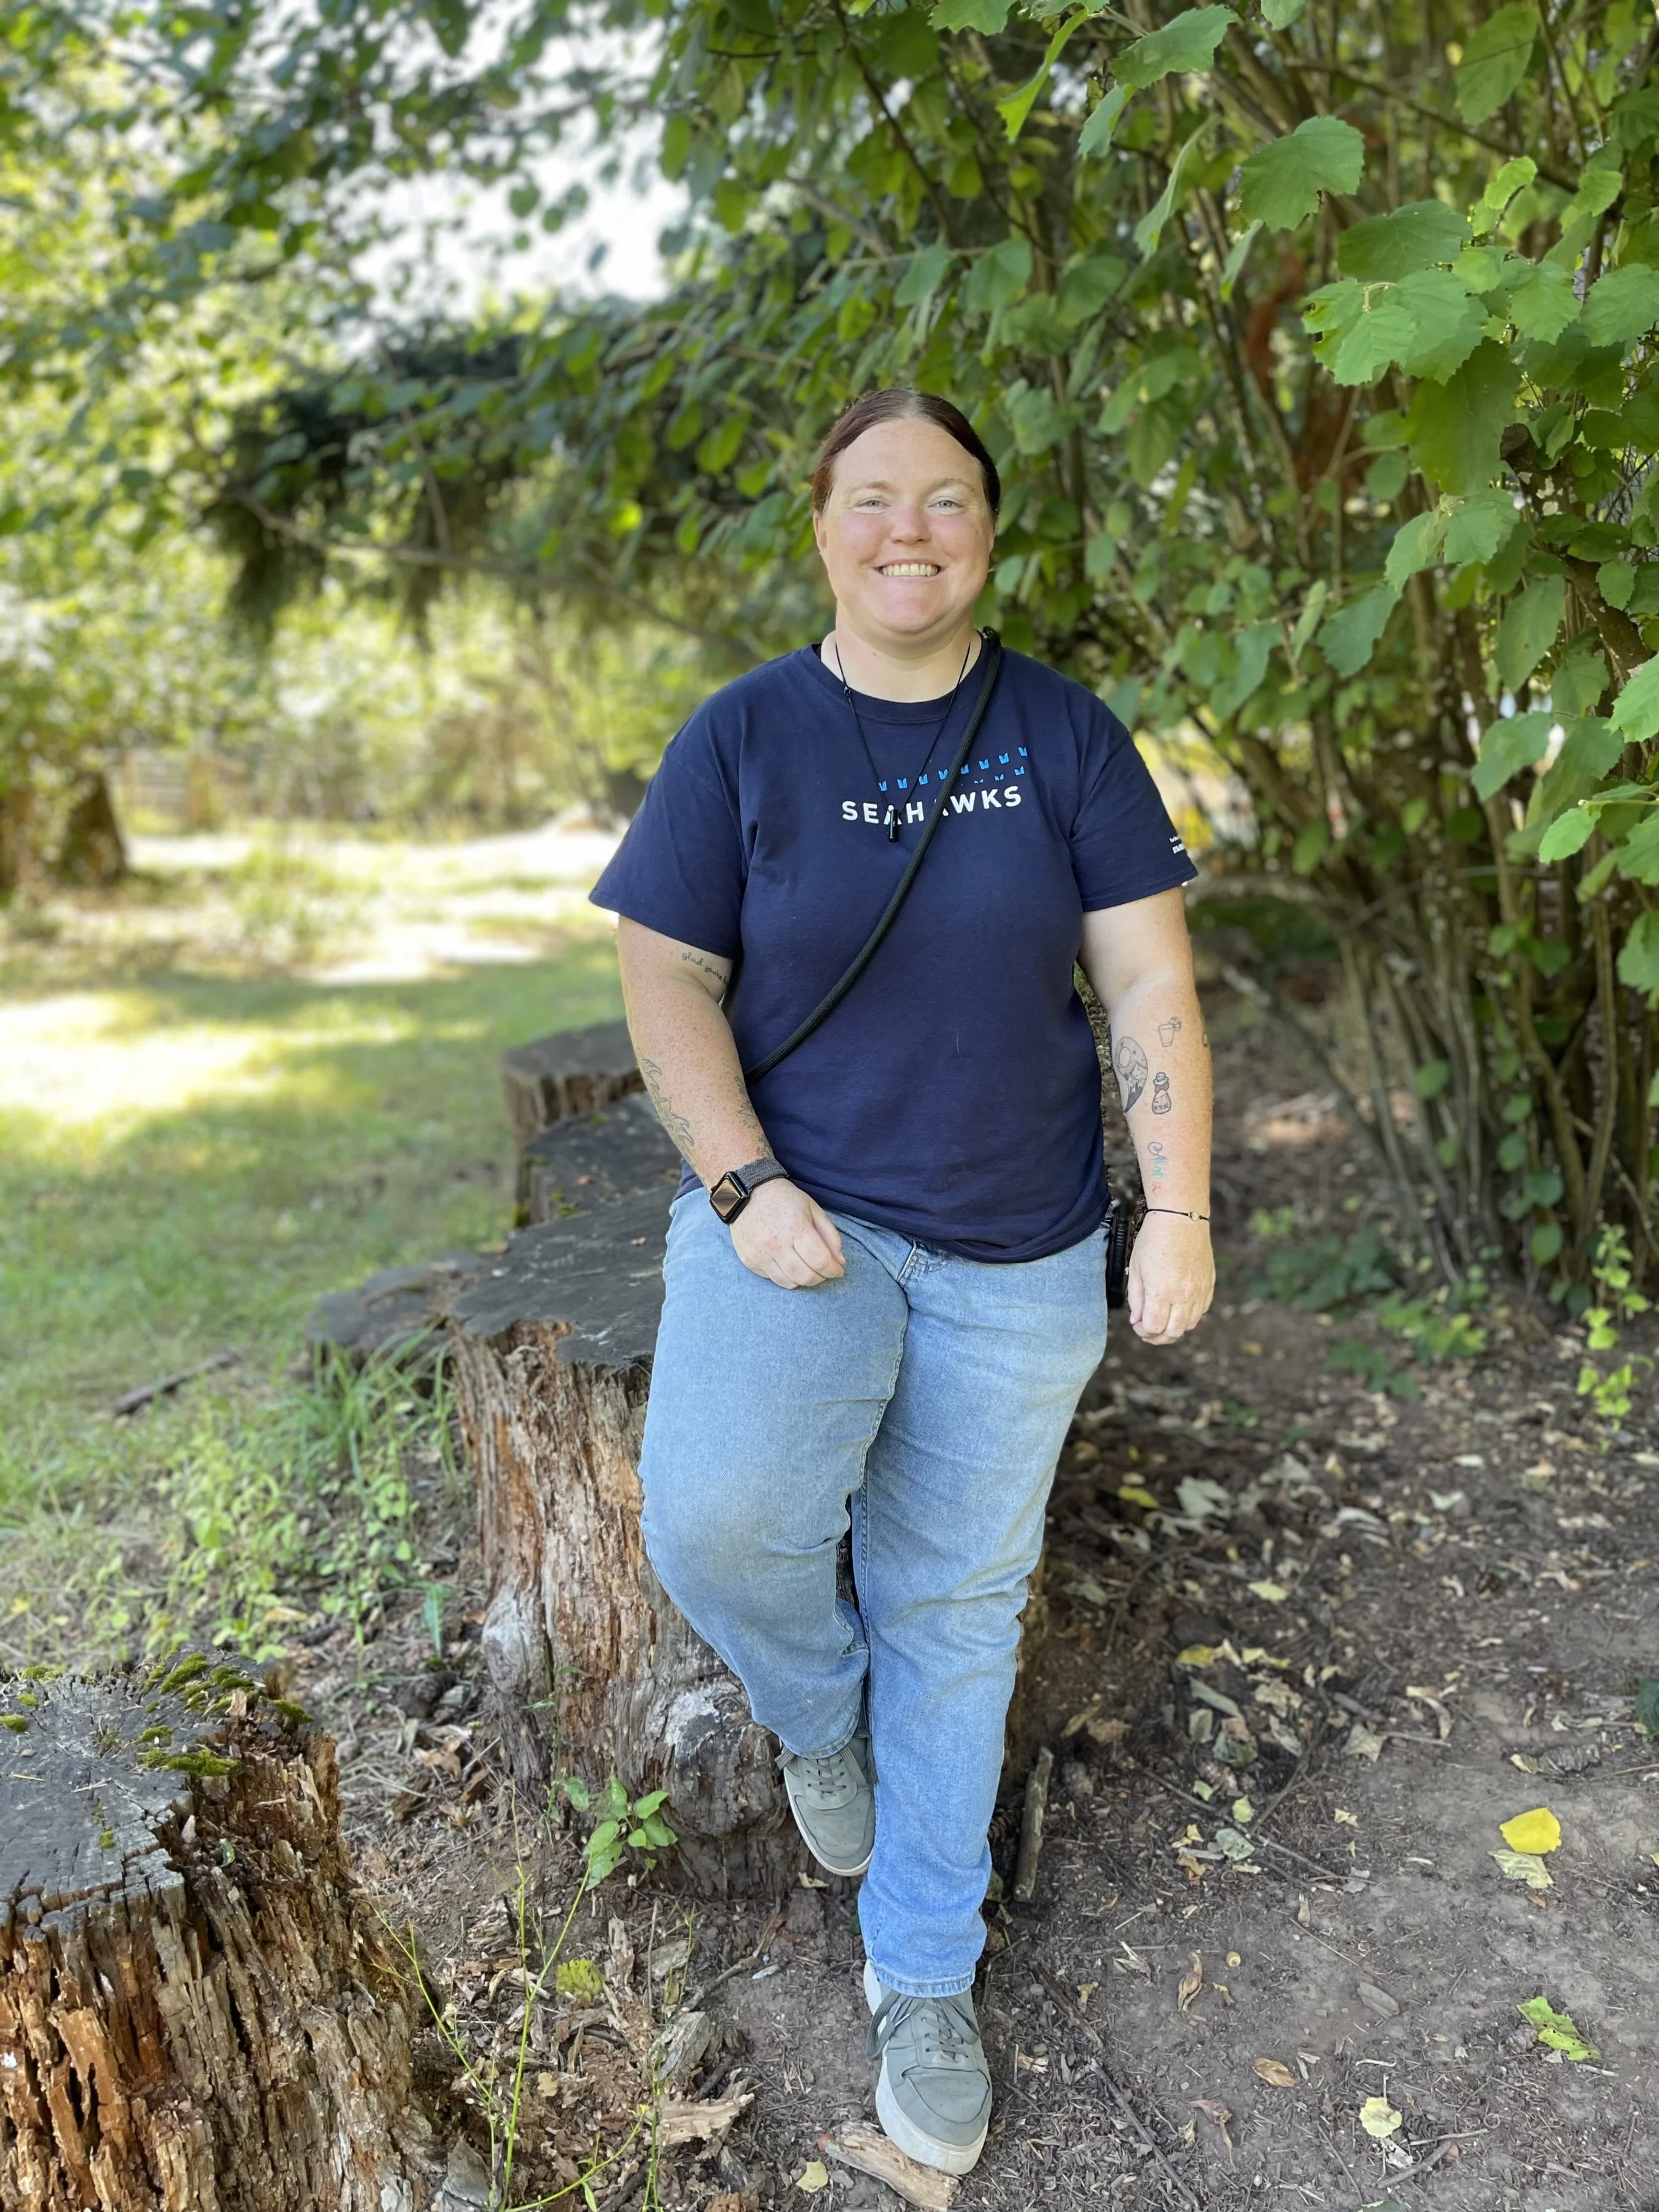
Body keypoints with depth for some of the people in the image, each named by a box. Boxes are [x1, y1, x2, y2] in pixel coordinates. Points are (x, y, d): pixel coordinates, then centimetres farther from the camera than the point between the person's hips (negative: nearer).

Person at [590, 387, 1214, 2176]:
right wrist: (747, 1187, -14)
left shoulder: (1063, 733, 1)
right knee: (716, 1518, -25)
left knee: (955, 1607, 10)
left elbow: (1149, 978, 0)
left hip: (1018, 1255, 1)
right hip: (797, 1213, -1)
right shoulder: (742, 737, -2)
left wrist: (1179, 1212, -8)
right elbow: (666, 978, -2)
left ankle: (922, 1974, 32)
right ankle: (819, 1710, 13)